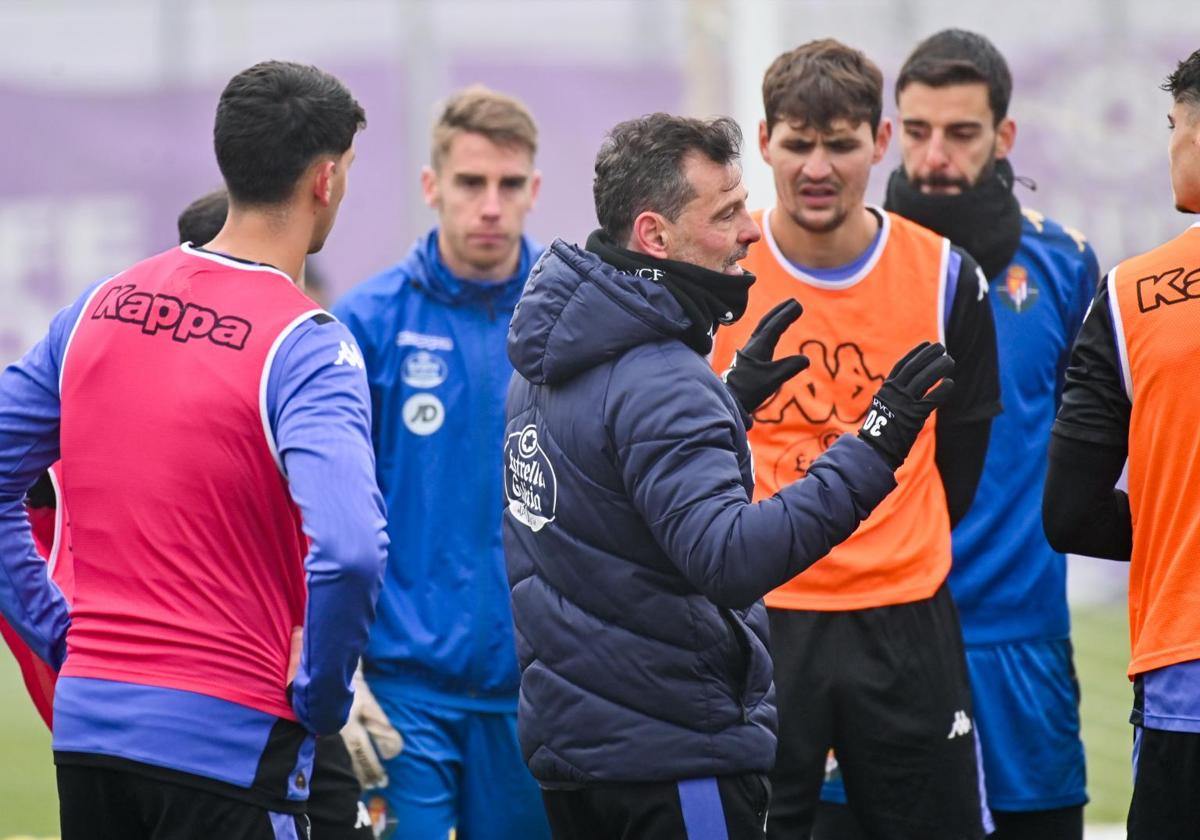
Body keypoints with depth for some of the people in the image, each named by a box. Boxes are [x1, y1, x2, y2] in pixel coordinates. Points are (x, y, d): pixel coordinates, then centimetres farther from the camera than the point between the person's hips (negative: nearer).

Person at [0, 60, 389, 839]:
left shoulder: (101, 307, 7)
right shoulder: (307, 346, -13)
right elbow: (348, 549, -26)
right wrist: (319, 697, -11)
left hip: (85, 718, 6)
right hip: (232, 738, -6)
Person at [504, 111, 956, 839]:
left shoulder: (549, 363, 9)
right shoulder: (657, 383, -21)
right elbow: (729, 558, -32)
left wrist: (732, 399, 21)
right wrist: (869, 456, -35)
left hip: (566, 727, 10)